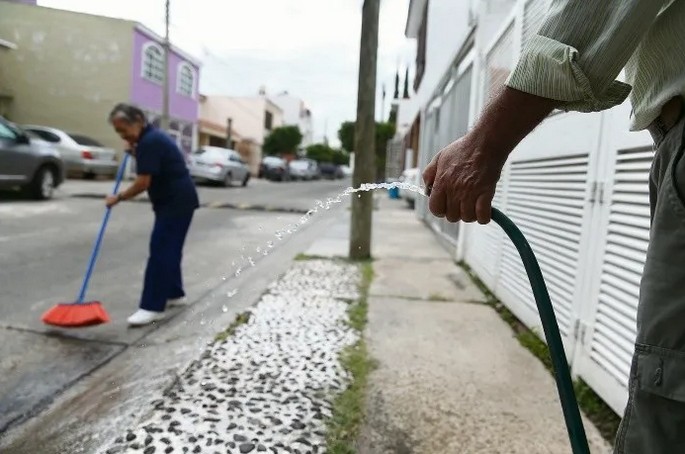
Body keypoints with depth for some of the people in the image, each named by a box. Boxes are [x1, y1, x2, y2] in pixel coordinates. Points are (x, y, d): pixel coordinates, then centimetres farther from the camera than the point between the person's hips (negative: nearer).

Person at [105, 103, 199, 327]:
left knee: (160, 251, -11)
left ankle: (152, 307, -8)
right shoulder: (150, 137, 14)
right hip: (175, 201, 11)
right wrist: (135, 153, 12)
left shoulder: (149, 141, -19)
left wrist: (118, 197, -6)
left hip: (177, 202, -11)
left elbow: (142, 183, -21)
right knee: (169, 249, 16)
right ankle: (173, 292, 27)